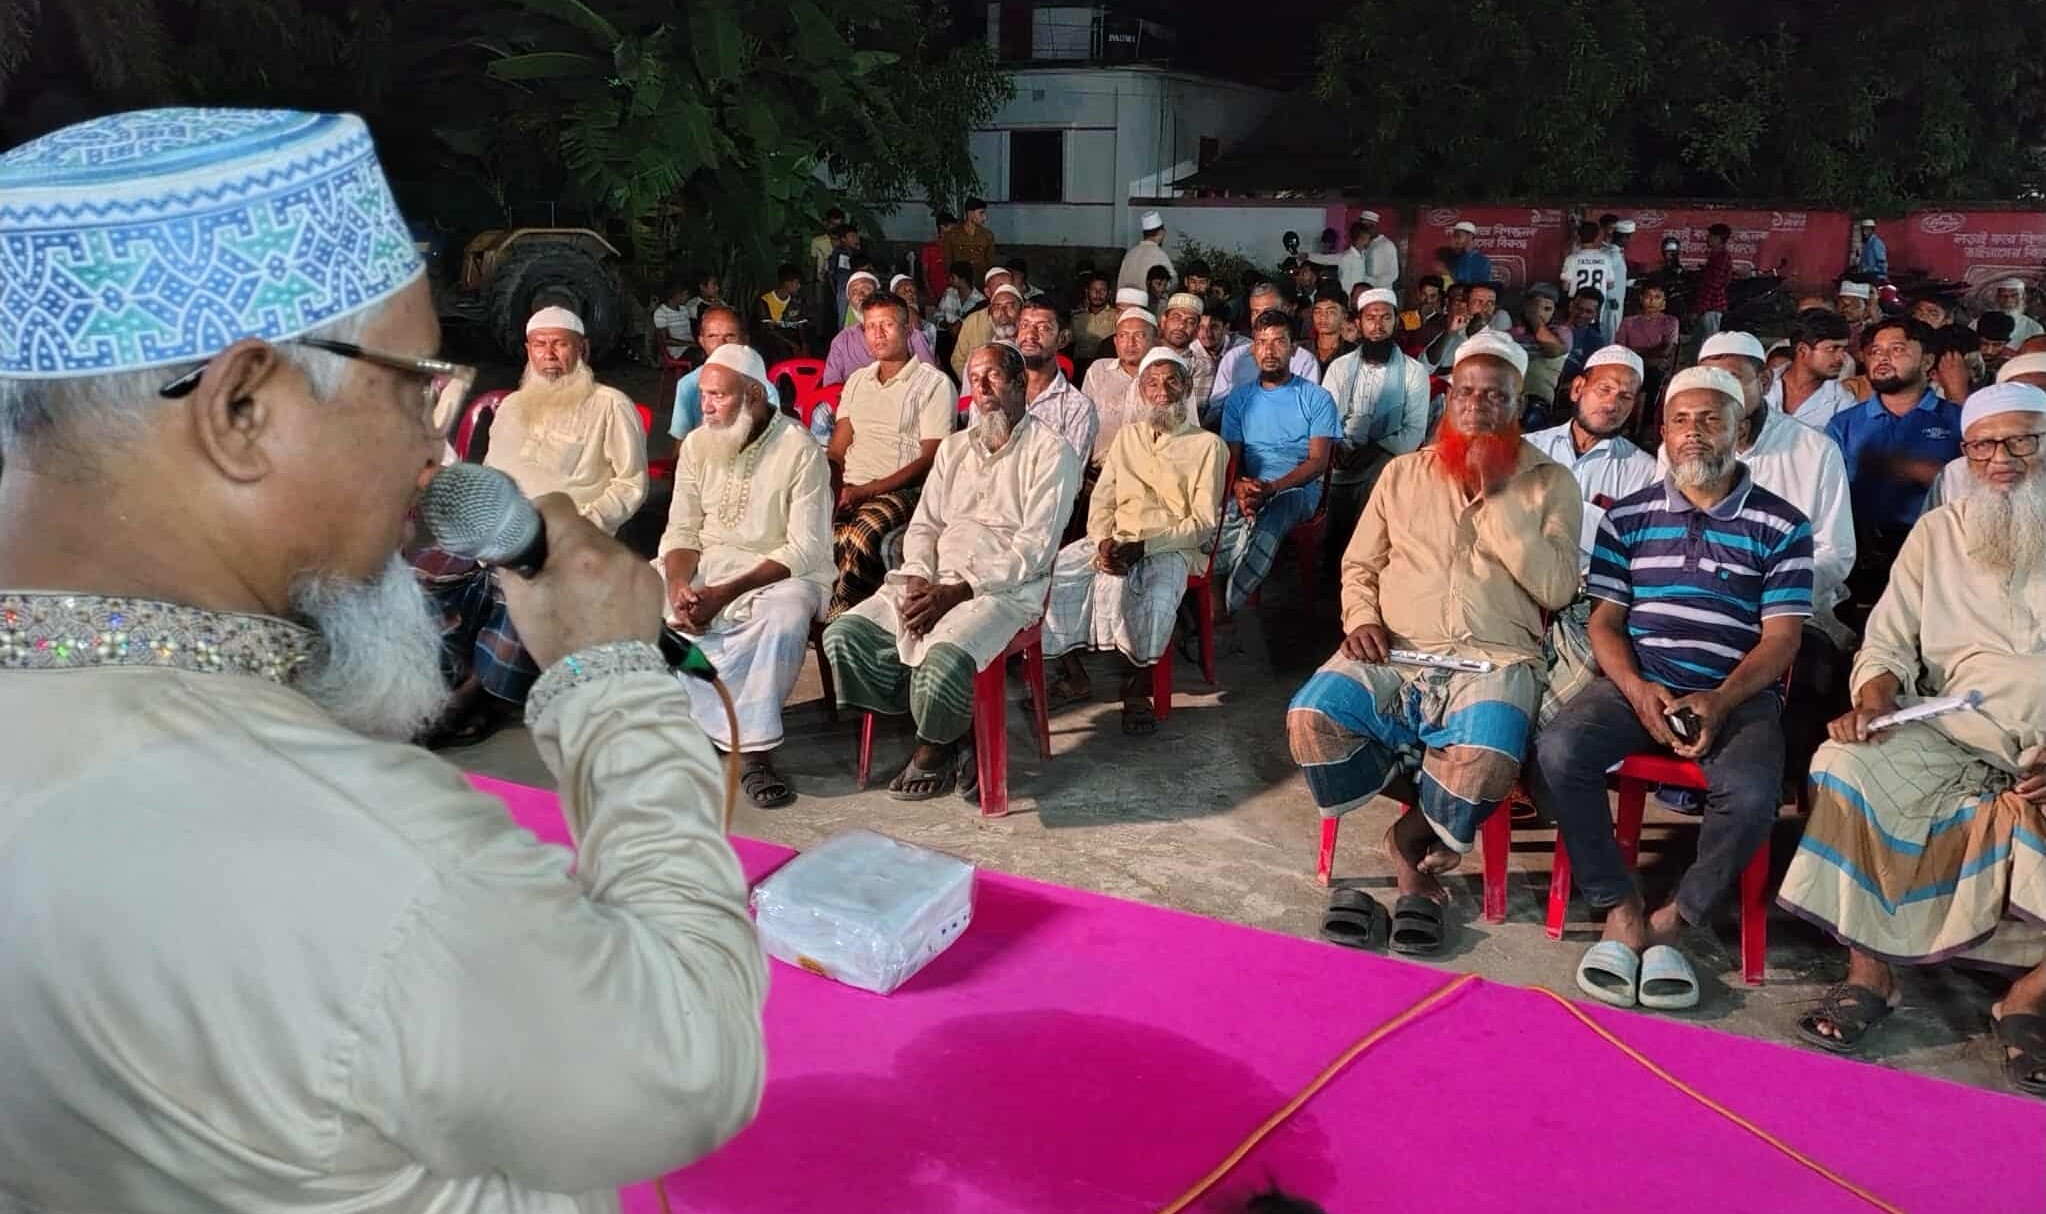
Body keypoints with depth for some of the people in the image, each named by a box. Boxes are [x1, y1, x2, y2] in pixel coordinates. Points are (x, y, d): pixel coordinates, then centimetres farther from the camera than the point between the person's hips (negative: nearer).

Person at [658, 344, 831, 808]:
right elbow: (682, 531, 6)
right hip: (705, 565, 5)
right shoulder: (696, 444, 5)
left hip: (779, 573, -5)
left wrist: (726, 593, -25)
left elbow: (805, 550, -16)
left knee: (785, 617, -38)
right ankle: (727, 732, -15)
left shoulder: (799, 449, -12)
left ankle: (754, 752, -26)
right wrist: (677, 585, -18)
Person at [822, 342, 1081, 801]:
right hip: (934, 583, 7)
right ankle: (950, 743, -6)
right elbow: (923, 524, 17)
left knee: (945, 657, -35)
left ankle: (932, 753, -1)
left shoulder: (1051, 451, 0)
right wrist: (918, 580, -6)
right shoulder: (954, 447, 22)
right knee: (843, 636, -14)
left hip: (1005, 588, -6)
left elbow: (1035, 547, -9)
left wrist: (957, 592, -16)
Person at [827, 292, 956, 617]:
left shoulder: (933, 383, 3)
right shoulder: (857, 381, 23)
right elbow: (837, 450, 19)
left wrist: (866, 491, -14)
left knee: (863, 533, -37)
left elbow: (930, 460, -5)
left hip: (901, 491, -5)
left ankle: (837, 619, -26)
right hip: (850, 489, 5)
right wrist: (833, 490, -5)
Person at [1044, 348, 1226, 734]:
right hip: (1114, 541, 5)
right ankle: (1073, 677, -5)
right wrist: (1104, 542, -8)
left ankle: (1138, 688, -15)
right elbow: (1102, 500, 15)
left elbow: (1203, 522, -4)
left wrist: (1142, 546, -17)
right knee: (1049, 575, -19)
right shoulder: (1128, 435, 20)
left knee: (1155, 596, -37)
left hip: (1171, 547, -5)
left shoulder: (1208, 445, 4)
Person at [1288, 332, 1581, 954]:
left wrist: (1496, 497, -9)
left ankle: (1411, 836, -1)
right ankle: (1416, 862, -6)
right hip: (1393, 655, 2)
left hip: (1493, 661, -2)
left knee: (1486, 758, -36)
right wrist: (1361, 617, -2)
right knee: (1311, 718, -28)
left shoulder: (1549, 483, 8)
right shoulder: (1402, 473, 16)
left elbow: (1557, 588, -4)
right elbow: (1358, 566, 20)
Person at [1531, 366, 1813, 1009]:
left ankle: (1673, 920, -7)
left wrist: (1720, 701, -17)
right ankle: (1621, 909, -10)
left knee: (1751, 791, -33)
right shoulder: (1628, 516, 12)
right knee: (1556, 754, -28)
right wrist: (1638, 690, -12)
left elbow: (1780, 638, 1)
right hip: (1634, 684, 2)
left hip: (1738, 695, -1)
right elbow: (1604, 621, 8)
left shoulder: (1781, 526, 6)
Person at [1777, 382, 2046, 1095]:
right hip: (1955, 741, 1)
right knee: (1848, 765, -26)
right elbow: (1888, 645, 12)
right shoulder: (1938, 534, 16)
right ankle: (1869, 975, -19)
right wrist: (1873, 704, -12)